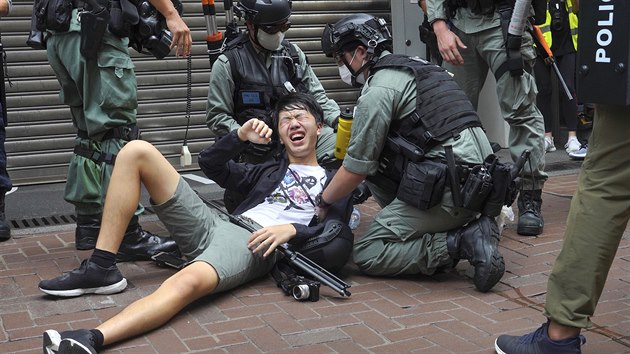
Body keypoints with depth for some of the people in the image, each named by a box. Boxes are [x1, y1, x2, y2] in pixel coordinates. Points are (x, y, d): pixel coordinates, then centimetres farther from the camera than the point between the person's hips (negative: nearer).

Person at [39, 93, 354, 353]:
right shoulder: (271, 171, 33)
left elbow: (341, 243, 2)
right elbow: (210, 164, 32)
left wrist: (293, 230, -14)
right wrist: (241, 136, 14)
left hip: (256, 244, -6)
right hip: (213, 224, 6)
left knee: (190, 281, -42)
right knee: (137, 151, -6)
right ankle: (100, 269, -12)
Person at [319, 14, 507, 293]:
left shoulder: (377, 90, -7)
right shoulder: (416, 68, 21)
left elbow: (356, 169, -4)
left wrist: (323, 202, 12)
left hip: (451, 190, -9)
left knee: (366, 255, 0)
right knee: (376, 157, 20)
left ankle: (461, 242, -11)